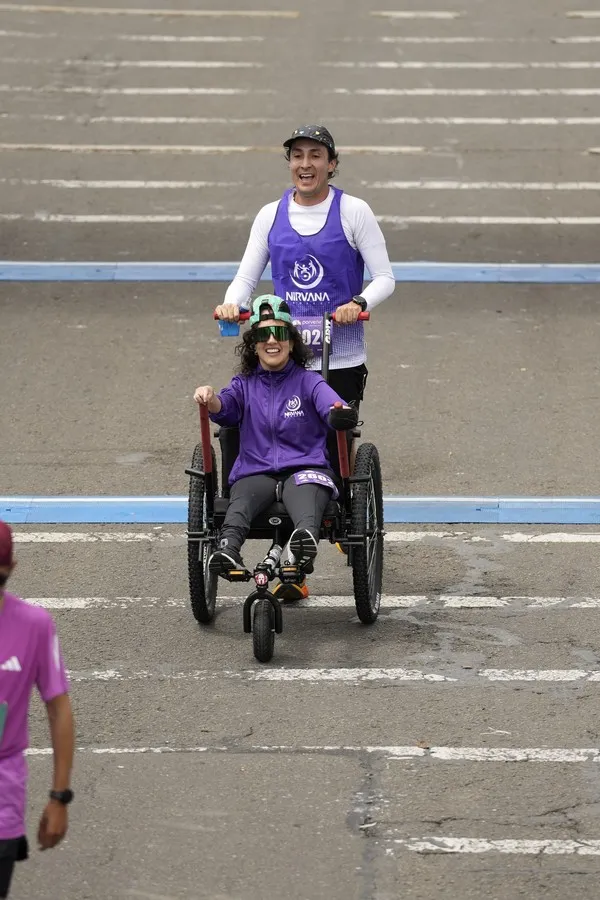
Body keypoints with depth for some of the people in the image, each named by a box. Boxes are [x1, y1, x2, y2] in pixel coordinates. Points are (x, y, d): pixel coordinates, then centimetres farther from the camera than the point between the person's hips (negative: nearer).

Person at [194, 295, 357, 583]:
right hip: (256, 471, 2)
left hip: (304, 469, -2)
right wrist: (210, 400, -29)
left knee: (304, 492, -39)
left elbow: (329, 403, -9)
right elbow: (226, 407, -2)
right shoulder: (245, 385, 19)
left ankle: (305, 539, -71)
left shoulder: (308, 382, 11)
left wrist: (340, 413, -36)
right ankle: (228, 550, -63)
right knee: (241, 499, -34)